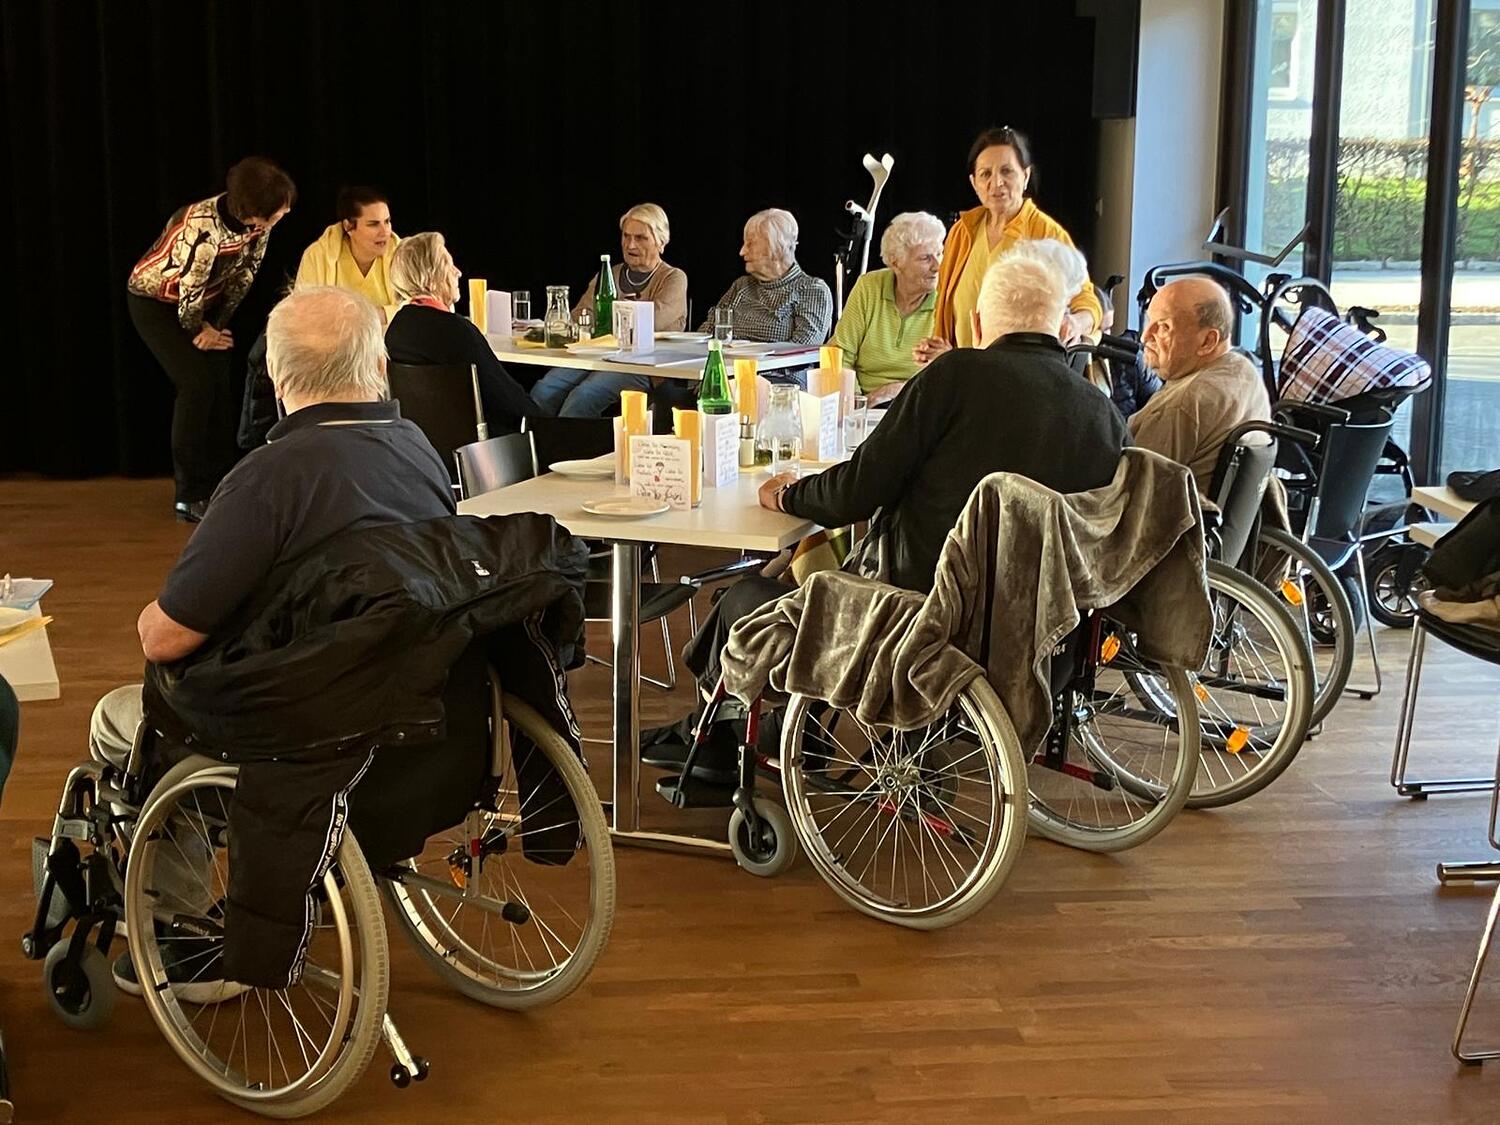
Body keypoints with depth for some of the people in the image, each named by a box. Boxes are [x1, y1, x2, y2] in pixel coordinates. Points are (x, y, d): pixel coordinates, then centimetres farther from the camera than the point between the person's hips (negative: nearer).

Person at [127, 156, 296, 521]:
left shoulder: (258, 223, -16)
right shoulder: (203, 230, -38)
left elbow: (244, 274, -4)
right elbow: (190, 291, -27)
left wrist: (216, 325, -6)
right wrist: (197, 331, -10)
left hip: (202, 301, 7)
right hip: (154, 300, -7)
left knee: (220, 384, 2)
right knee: (196, 384, -15)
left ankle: (217, 485, 13)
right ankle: (189, 496, -9)